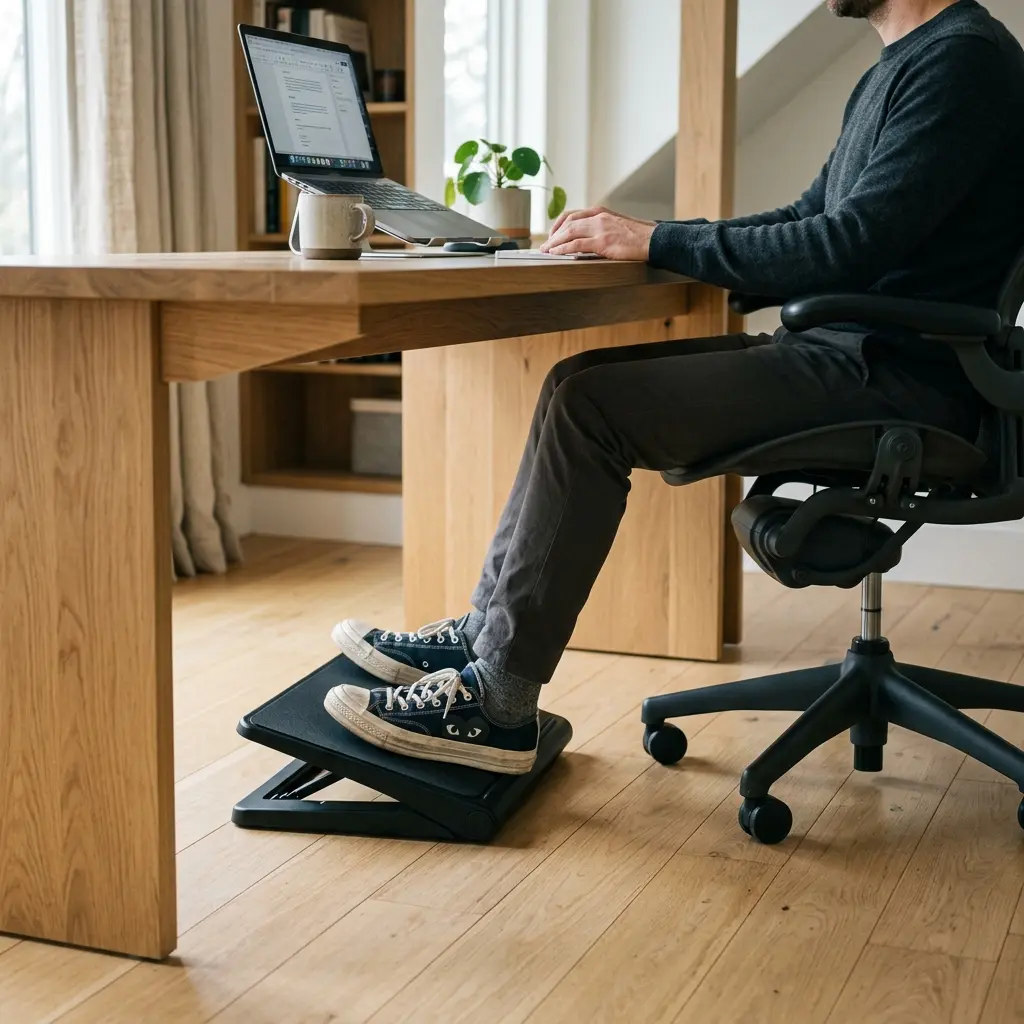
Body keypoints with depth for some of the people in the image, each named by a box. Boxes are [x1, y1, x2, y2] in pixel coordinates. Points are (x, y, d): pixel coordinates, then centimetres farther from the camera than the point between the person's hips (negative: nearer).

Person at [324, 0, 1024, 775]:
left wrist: (658, 244, -15)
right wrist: (639, 234, 10)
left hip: (898, 375, -10)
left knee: (591, 406, -18)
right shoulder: (896, 68, 19)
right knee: (582, 384, 3)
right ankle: (486, 631, 6)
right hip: (843, 350, 10)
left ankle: (496, 704, -12)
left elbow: (851, 244, -22)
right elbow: (807, 221, 21)